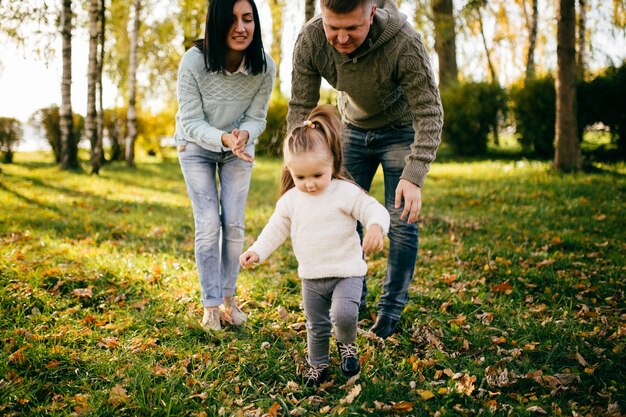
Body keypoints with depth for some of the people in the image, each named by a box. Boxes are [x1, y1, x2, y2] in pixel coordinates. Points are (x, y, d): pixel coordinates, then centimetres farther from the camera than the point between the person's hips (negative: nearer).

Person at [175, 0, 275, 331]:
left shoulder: (264, 67, -24)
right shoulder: (194, 62, -30)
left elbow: (256, 118, -12)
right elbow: (191, 121, -22)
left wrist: (243, 135, -35)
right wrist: (223, 139, -40)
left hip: (239, 148, 2)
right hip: (196, 146, -2)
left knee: (234, 225, 0)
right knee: (208, 225, -9)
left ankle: (229, 299, 18)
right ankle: (210, 306, 3)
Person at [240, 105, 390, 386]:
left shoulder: (346, 193, -14)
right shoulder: (290, 200, 0)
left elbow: (374, 210, -18)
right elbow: (276, 229, 11)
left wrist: (376, 226, -40)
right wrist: (257, 251, -1)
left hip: (346, 273, -4)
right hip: (311, 278, 4)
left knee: (343, 314, -25)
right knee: (316, 326, 14)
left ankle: (346, 343, 8)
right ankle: (318, 364, 37)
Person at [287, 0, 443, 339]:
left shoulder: (404, 43, -37)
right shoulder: (310, 40, -27)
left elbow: (429, 114, -31)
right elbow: (300, 107, -17)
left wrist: (413, 177, -40)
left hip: (401, 130, -3)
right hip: (353, 129, 3)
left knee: (401, 220, -5)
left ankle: (392, 308, 12)